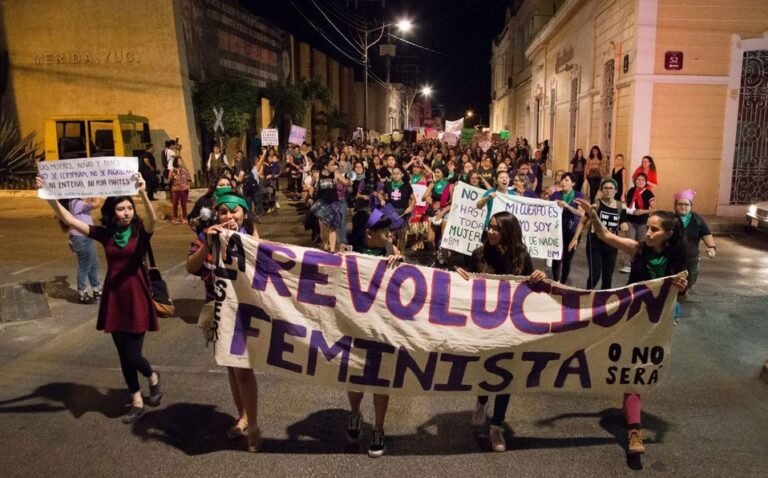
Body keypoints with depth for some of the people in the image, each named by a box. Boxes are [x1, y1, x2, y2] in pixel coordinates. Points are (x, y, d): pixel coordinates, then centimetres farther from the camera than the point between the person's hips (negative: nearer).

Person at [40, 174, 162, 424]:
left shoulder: (141, 231, -8)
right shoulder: (104, 234, 2)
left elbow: (153, 218, -30)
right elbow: (69, 219, -2)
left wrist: (143, 194, -48)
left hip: (137, 298, -4)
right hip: (113, 298, 4)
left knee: (133, 355, -4)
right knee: (123, 355, 11)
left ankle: (153, 378, 30)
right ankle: (137, 402, 27)